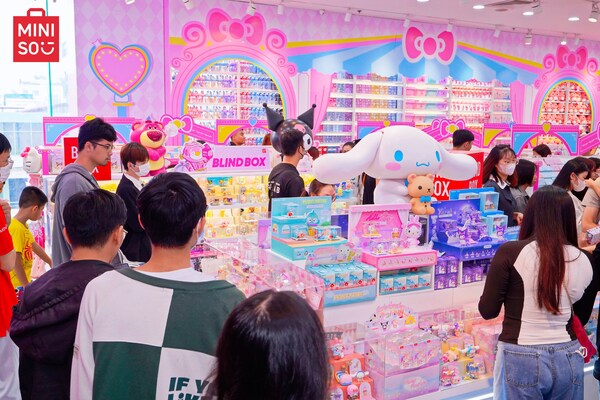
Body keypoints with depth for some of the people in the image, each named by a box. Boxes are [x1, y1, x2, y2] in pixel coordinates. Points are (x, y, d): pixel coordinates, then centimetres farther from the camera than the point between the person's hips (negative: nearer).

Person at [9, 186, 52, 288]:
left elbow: (35, 246, 22)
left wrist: (51, 262, 34)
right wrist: (26, 287, -17)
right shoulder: (16, 228, -21)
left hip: (25, 282, 9)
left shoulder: (23, 225, 7)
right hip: (19, 286, -9)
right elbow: (16, 263, -22)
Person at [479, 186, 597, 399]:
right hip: (568, 358, 4)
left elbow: (487, 310, -7)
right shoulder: (583, 260, -1)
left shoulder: (510, 252, -13)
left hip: (522, 359, -3)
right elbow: (581, 318, 12)